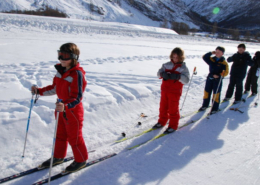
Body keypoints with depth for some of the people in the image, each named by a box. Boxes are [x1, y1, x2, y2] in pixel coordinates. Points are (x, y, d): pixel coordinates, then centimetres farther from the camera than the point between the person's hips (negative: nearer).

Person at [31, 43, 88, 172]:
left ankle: (81, 160, 30)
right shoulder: (60, 71, 2)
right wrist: (39, 91, 7)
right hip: (61, 109, 8)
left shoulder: (77, 74, -24)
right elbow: (54, 88, 14)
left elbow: (77, 97, -28)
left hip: (73, 111, -8)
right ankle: (58, 156, 43)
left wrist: (66, 107, -43)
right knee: (60, 134, 23)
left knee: (74, 137, 9)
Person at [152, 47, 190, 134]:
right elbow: (159, 73, 1)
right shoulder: (167, 65, 4)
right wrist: (163, 74, -23)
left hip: (175, 92, -4)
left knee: (173, 109, 3)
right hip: (164, 90, 4)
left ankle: (173, 125, 19)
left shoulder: (183, 68, -6)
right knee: (163, 107, 15)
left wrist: (177, 77, -33)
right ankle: (162, 121, 33)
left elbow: (186, 80, -15)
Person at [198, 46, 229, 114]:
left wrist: (219, 75, -27)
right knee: (206, 92, 13)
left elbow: (226, 72, -13)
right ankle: (205, 105, 31)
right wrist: (211, 53, -9)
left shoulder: (224, 63, -9)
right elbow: (204, 57, 1)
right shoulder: (212, 59, 3)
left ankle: (215, 108, 17)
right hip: (209, 78, 5)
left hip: (217, 80, -5)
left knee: (216, 94, 3)